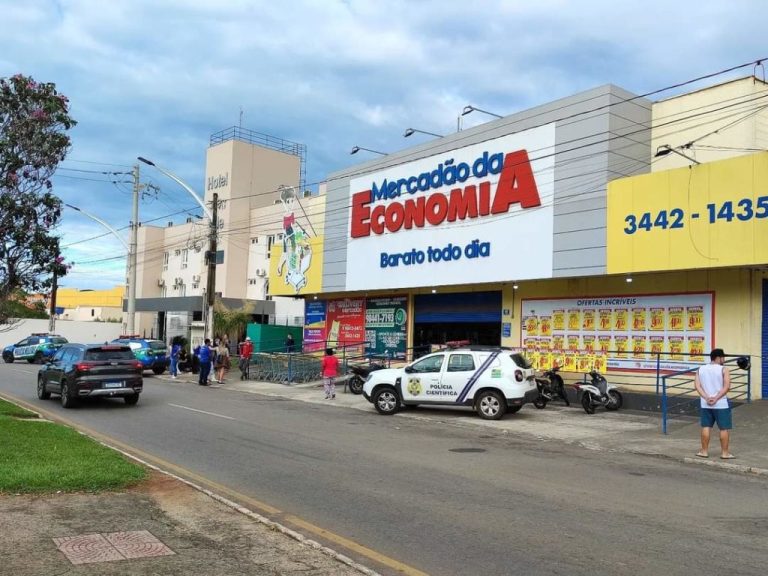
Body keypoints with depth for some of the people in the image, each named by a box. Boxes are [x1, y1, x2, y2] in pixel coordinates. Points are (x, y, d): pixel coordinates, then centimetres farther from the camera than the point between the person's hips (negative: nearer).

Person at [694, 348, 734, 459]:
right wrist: (716, 398, -16)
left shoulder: (701, 369, 6)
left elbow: (697, 385, -2)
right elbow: (727, 387, -17)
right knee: (724, 428, 5)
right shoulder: (723, 370, -8)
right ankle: (725, 453, 9)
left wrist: (706, 398, -9)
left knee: (706, 427, 10)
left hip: (706, 404, 4)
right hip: (721, 404, -4)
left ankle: (704, 451, 15)